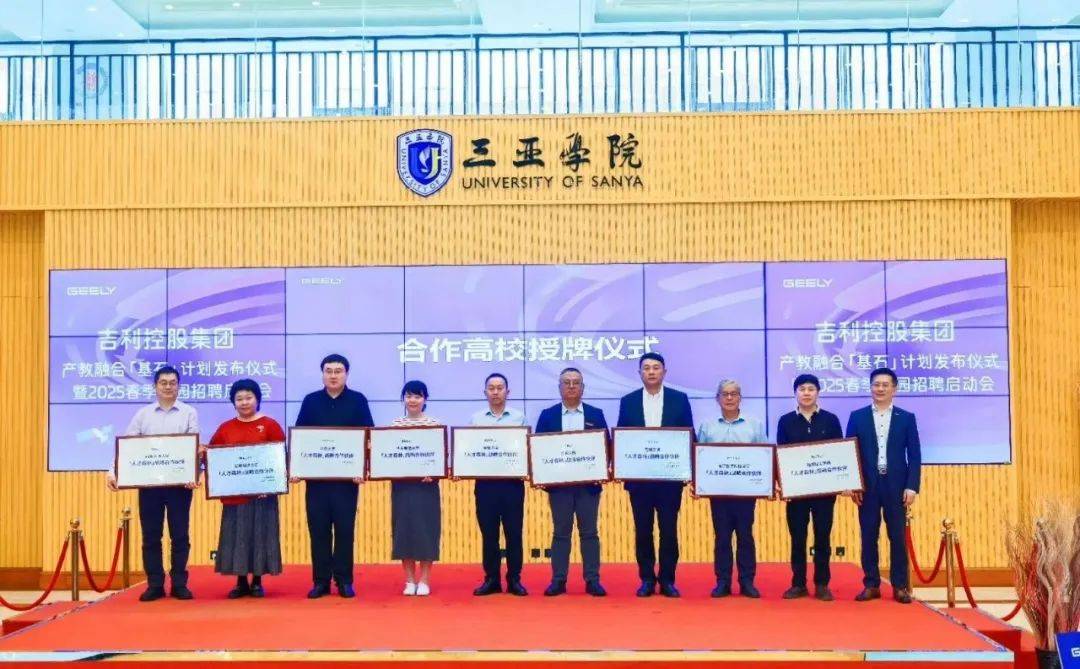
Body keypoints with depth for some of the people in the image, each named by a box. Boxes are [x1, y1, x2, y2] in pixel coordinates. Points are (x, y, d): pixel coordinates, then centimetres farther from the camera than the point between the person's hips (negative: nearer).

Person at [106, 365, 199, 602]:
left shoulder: (189, 413, 4)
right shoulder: (143, 414, 9)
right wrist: (113, 472, -11)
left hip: (179, 482, -2)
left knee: (180, 535, 3)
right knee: (151, 535, 5)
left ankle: (179, 584, 11)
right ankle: (155, 585, 12)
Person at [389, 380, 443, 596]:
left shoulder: (435, 423, 0)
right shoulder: (395, 424, 6)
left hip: (426, 485, -2)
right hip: (401, 486, 2)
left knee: (425, 529, 1)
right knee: (403, 529, 4)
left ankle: (424, 581, 11)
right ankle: (410, 580, 15)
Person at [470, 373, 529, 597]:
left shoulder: (519, 417, 5)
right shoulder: (476, 419, 8)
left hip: (512, 482, -1)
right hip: (485, 482, 1)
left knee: (514, 532, 2)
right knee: (488, 533, 5)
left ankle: (514, 580, 11)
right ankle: (491, 579, 13)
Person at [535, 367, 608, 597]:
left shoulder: (596, 414, 7)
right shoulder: (547, 415, 6)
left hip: (588, 482, 0)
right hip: (558, 482, 0)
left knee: (589, 532, 3)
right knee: (560, 532, 4)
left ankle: (592, 580, 6)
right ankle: (558, 580, 8)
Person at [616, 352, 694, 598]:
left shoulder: (679, 399, 3)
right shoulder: (628, 401, 6)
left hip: (670, 476, -1)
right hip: (639, 476, 1)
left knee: (669, 529, 2)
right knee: (643, 530, 5)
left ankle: (667, 580, 11)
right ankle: (647, 579, 13)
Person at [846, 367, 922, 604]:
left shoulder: (906, 418, 5)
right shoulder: (857, 417, 6)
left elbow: (915, 456, 2)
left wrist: (912, 486, -7)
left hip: (896, 486, 0)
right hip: (867, 486, 1)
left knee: (898, 537, 2)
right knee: (868, 537, 3)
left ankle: (900, 586, 9)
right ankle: (871, 585, 11)